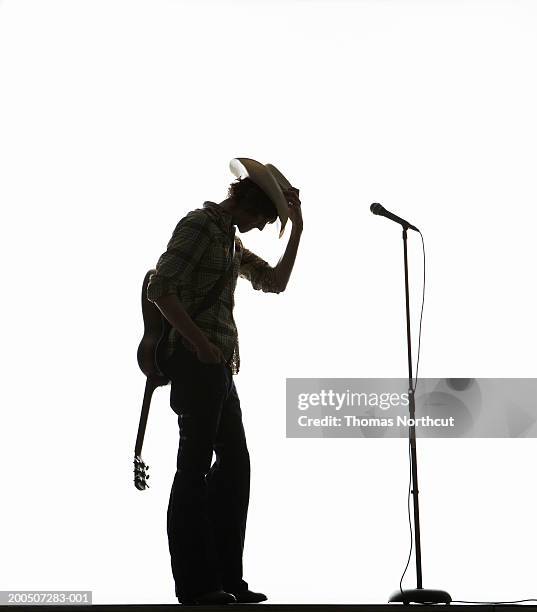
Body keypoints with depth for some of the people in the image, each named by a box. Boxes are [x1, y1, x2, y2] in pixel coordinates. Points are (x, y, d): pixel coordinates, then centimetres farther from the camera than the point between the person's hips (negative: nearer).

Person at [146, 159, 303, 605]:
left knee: (234, 463, 11)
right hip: (195, 362, -10)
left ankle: (226, 578, 17)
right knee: (196, 464, -6)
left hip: (218, 366, 10)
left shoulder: (231, 239, 21)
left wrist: (297, 231, 13)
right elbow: (161, 289, -17)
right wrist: (200, 343, -21)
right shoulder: (199, 225, -8)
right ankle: (195, 584, 0)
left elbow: (274, 282, 22)